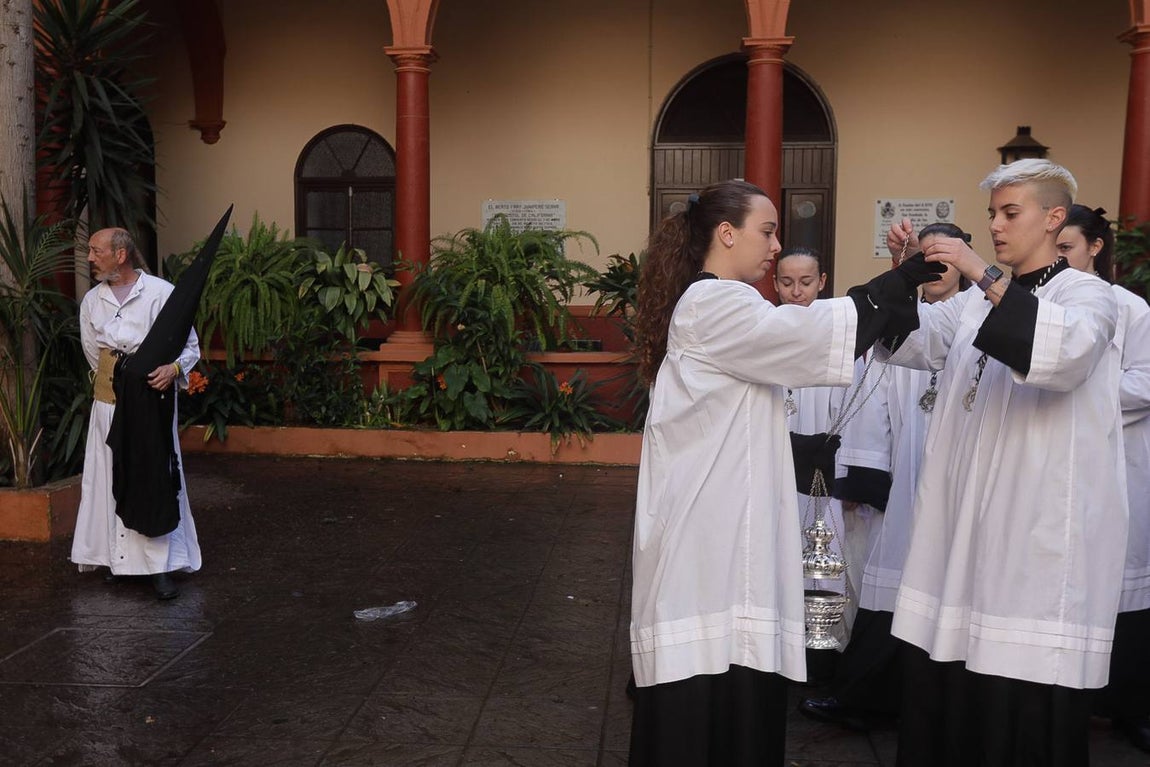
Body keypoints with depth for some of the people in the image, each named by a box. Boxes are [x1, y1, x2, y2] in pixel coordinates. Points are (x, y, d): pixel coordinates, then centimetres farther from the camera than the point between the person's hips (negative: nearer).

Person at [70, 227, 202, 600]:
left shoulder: (161, 292, -8)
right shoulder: (91, 300, 7)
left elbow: (190, 345, -5)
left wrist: (173, 369, -23)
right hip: (109, 403, 4)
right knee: (112, 480, 6)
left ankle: (161, 566, 0)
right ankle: (119, 557, 16)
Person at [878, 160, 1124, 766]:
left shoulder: (1088, 296, -1)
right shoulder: (976, 302, 19)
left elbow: (1066, 352, -23)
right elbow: (907, 341, 9)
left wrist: (986, 277, -26)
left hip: (1037, 536, -6)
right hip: (964, 526, 6)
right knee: (941, 702, 8)